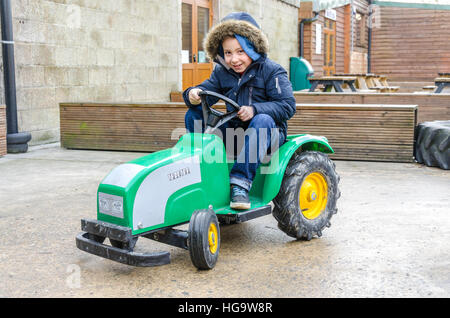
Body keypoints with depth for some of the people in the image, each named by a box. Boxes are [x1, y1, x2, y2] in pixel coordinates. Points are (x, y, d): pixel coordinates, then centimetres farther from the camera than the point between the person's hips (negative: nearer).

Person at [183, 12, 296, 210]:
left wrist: (255, 110, -30)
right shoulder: (221, 73, 8)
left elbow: (287, 106, -16)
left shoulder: (271, 71, -8)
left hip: (268, 133, -4)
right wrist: (193, 94, -25)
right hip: (233, 131, 5)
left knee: (262, 120, -39)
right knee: (194, 115, -9)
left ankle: (240, 182, -41)